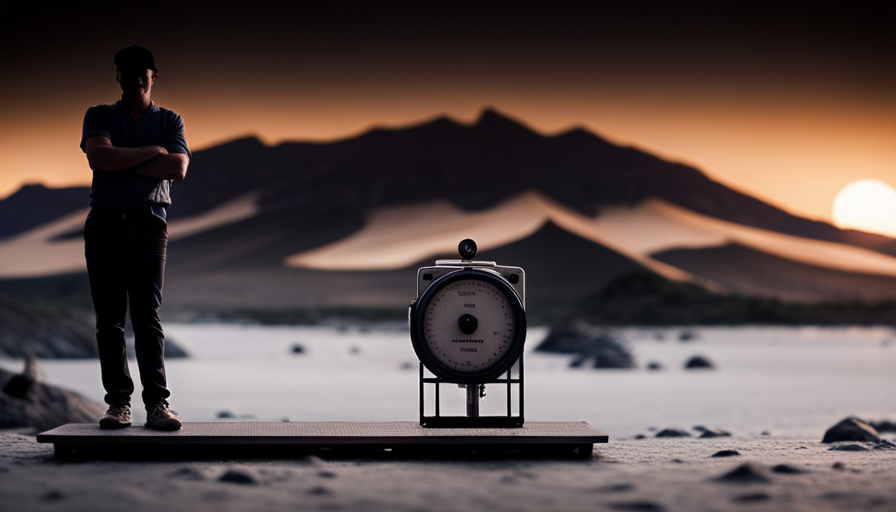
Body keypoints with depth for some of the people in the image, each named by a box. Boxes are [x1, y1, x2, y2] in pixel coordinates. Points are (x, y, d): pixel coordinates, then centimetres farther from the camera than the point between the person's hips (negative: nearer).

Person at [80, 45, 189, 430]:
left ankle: (157, 403, -13)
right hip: (104, 223, 1)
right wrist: (151, 152, -6)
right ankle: (118, 402, 1)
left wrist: (122, 160, -6)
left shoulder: (170, 121, 14)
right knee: (110, 318, -1)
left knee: (148, 316, -9)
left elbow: (177, 168, -5)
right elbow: (98, 157, -8)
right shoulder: (99, 116, 14)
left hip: (149, 224, -1)